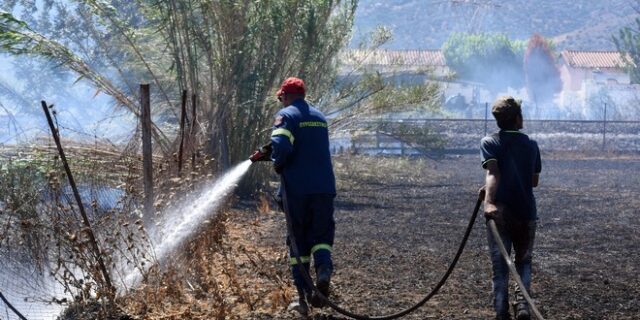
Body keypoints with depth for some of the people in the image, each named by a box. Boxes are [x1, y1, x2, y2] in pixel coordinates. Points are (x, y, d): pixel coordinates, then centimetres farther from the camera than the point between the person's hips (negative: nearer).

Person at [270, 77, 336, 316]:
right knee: (322, 234, 11)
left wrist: (278, 164, -1)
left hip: (297, 188, -4)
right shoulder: (320, 117, 17)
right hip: (324, 187, 4)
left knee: (298, 239, 7)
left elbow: (281, 145, -22)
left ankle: (303, 297, 6)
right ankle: (324, 268, -22)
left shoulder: (286, 115, -4)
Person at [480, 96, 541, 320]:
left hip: (500, 212, -2)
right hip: (526, 213, 2)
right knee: (523, 262, 19)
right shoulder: (531, 145, 5)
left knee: (500, 267, 6)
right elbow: (534, 181, 13)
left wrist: (488, 201, -35)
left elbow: (492, 173, -21)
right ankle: (522, 301, -4)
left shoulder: (489, 143, -3)